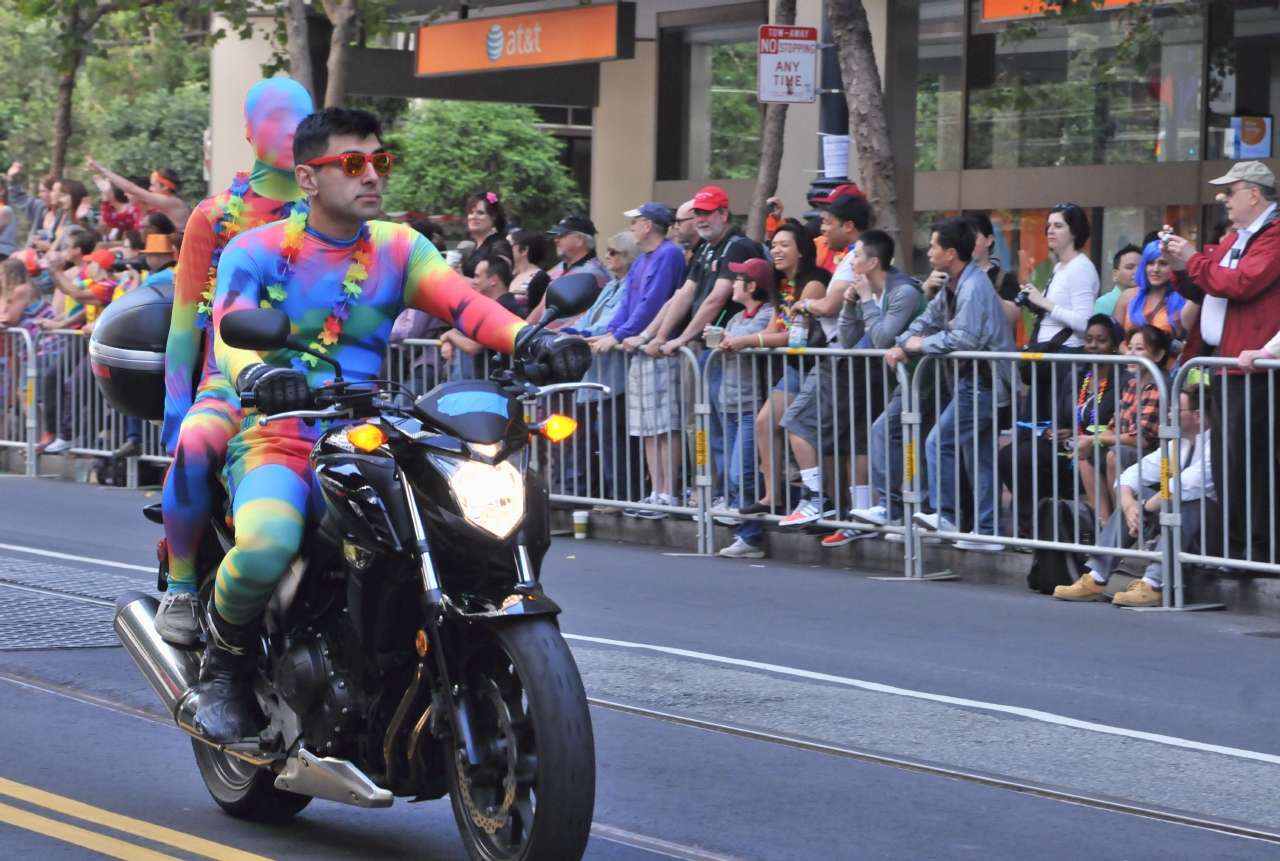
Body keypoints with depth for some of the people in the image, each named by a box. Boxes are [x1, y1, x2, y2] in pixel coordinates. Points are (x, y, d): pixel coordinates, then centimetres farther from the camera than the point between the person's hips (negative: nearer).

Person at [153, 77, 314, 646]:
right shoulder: (215, 216, 11)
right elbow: (185, 321, 9)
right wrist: (175, 406, 0)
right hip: (233, 380, -1)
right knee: (194, 447, -35)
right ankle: (181, 584, -15)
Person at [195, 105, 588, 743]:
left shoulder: (400, 248, 11)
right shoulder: (256, 251, 1)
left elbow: (464, 302, -8)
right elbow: (230, 327, -18)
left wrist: (531, 339, -29)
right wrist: (257, 373, -42)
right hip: (275, 442, -4)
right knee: (265, 547, -36)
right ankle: (224, 662, -4)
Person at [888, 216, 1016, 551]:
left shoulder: (974, 287, -18)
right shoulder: (953, 285, 14)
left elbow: (964, 338, -27)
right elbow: (930, 319, 20)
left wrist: (922, 344, -13)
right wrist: (903, 345, 2)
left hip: (983, 381, -10)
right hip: (975, 379, 10)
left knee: (939, 442, -10)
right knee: (980, 457, 10)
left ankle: (945, 514, -5)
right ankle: (987, 532, 13)